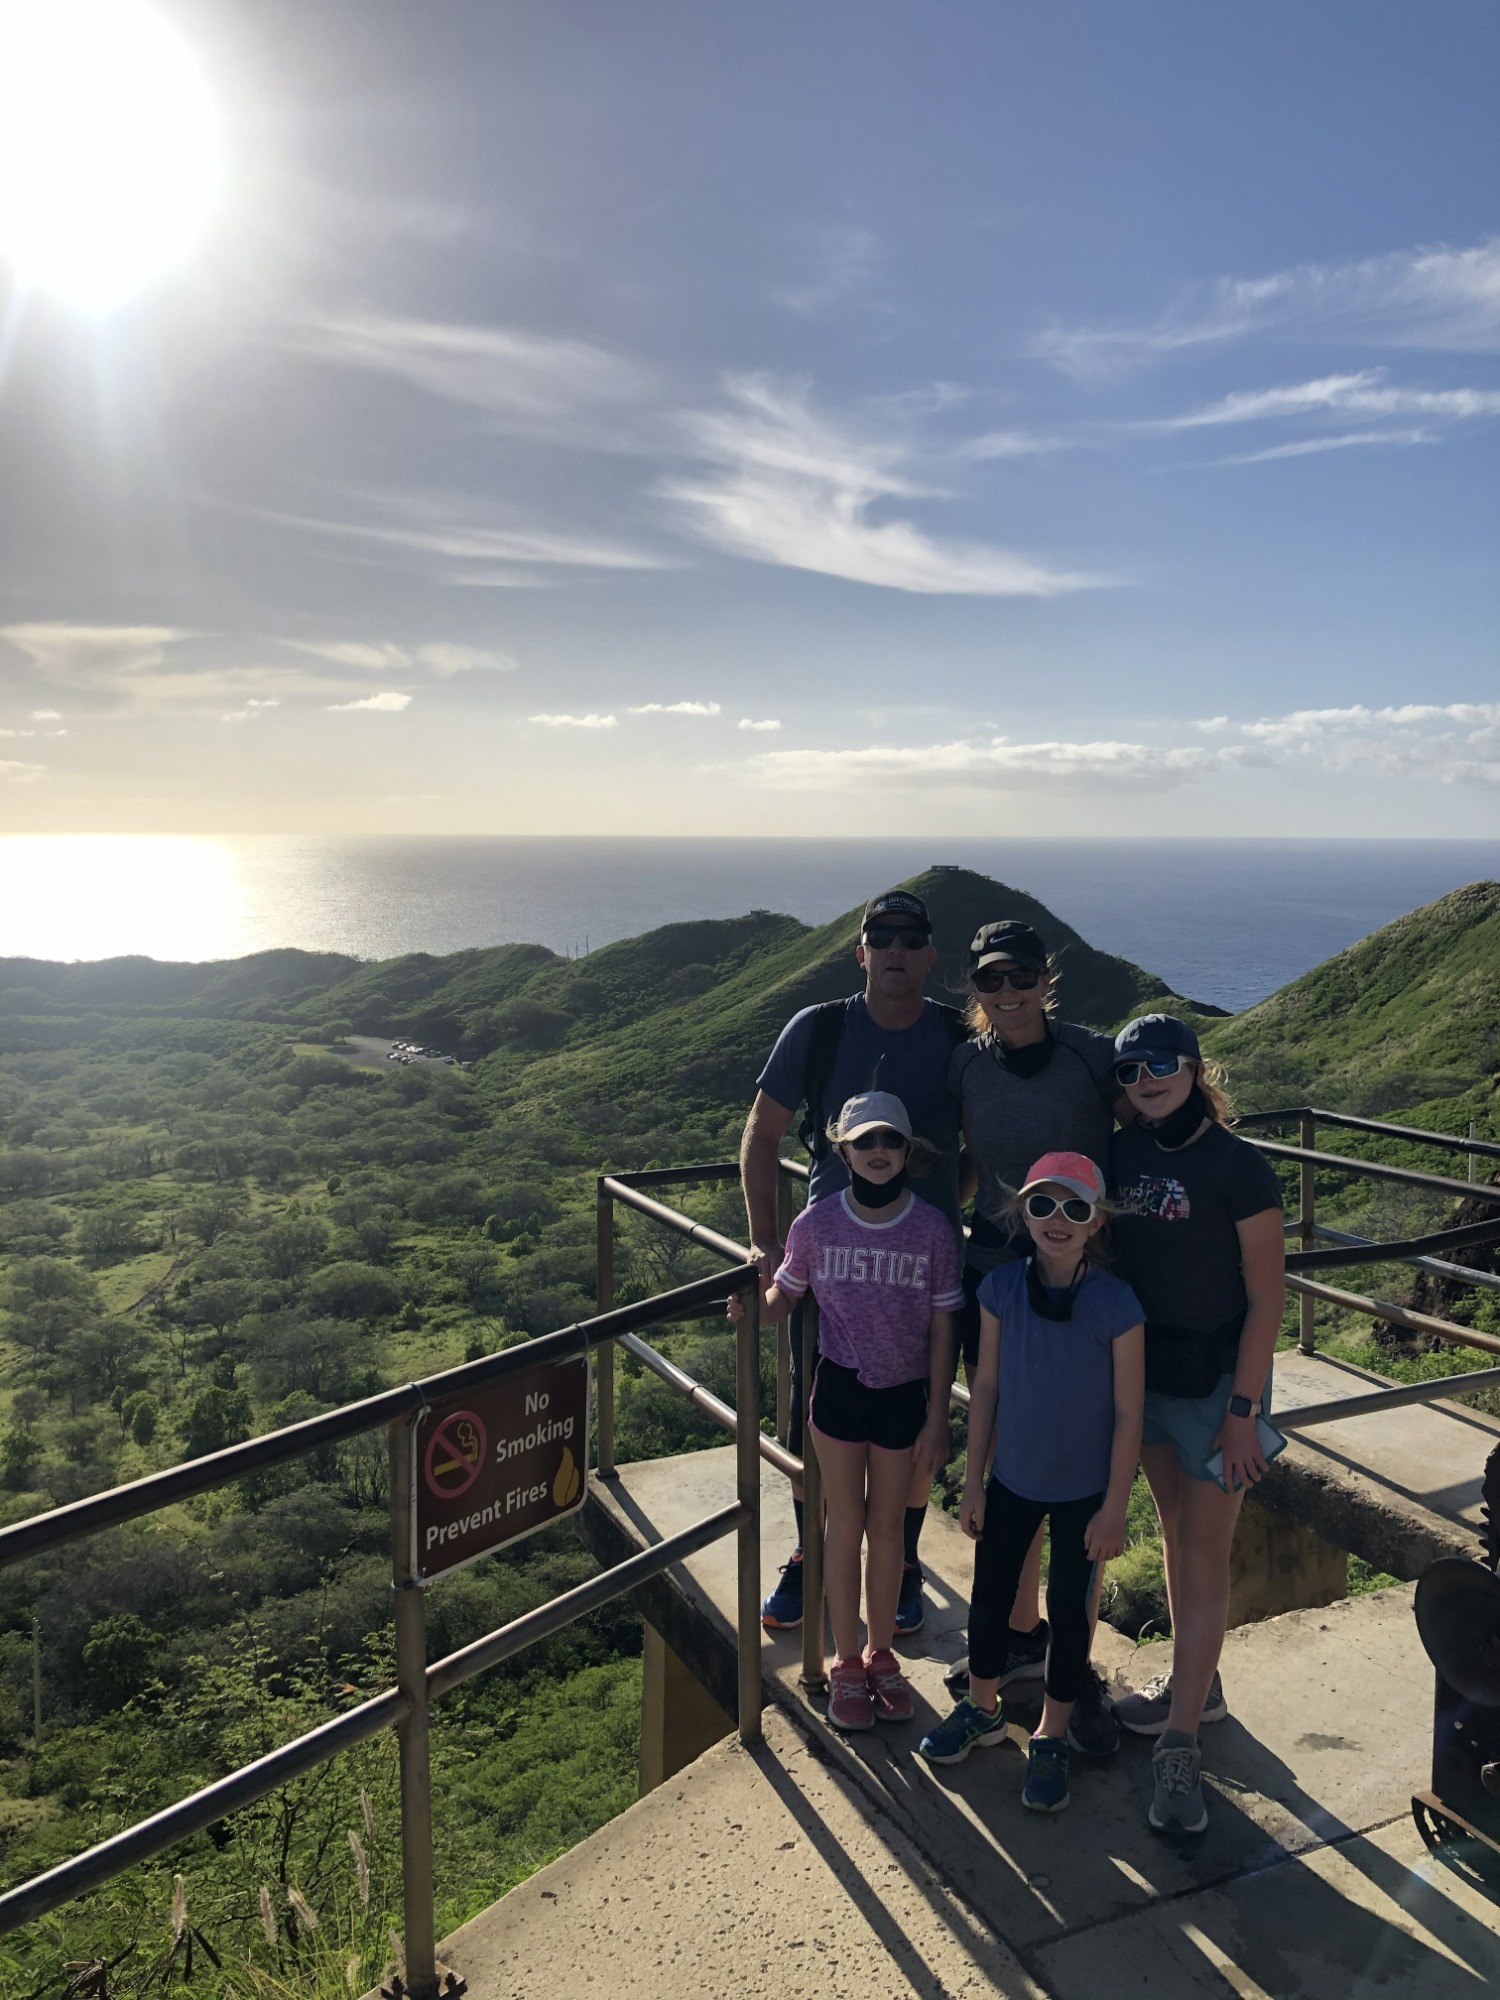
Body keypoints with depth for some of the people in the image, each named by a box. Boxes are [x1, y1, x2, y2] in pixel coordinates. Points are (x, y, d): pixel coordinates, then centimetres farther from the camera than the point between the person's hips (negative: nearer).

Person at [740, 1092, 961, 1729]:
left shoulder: (932, 1229, -11)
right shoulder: (817, 1223, -11)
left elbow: (941, 1329, -5)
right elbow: (785, 1295, 3)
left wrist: (937, 1419, -3)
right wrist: (755, 1304, -20)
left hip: (906, 1395, 0)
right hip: (839, 1389, 0)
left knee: (886, 1527, 15)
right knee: (846, 1527, 12)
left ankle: (880, 1653, 35)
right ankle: (847, 1663, 29)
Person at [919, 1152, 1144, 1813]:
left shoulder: (1116, 1304, -20)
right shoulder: (1002, 1287, -12)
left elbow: (1128, 1413, -12)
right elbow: (986, 1385, -3)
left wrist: (1114, 1508, -9)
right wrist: (973, 1480, 2)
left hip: (1084, 1489, -3)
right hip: (1012, 1478, 3)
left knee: (1067, 1609, 13)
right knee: (990, 1595, 16)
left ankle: (1051, 1738, 35)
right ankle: (983, 1708, 42)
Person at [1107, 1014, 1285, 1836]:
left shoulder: (1238, 1168, -16)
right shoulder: (1119, 1154, -1)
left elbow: (1267, 1299, -13)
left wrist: (1243, 1410, -14)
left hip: (1217, 1376, -5)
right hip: (1144, 1368, 5)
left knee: (1206, 1557, 1)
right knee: (1175, 1536, 19)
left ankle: (1179, 1746, 9)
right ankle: (1195, 1683, 38)